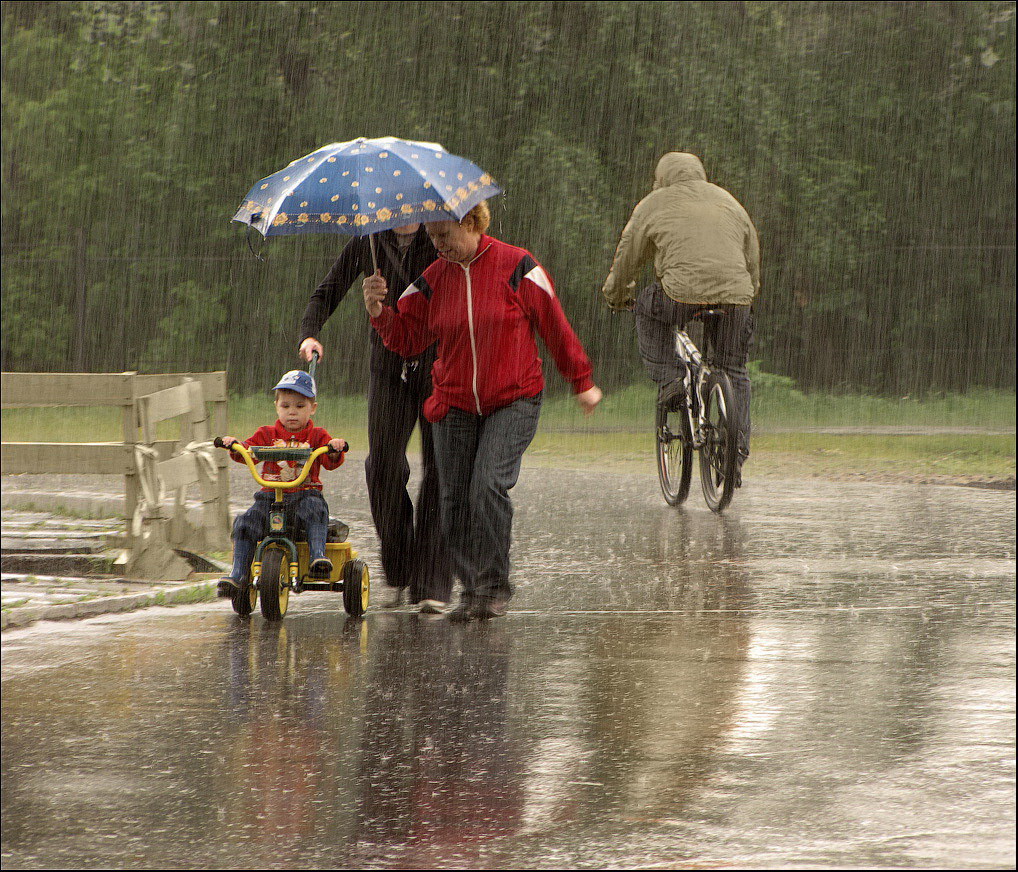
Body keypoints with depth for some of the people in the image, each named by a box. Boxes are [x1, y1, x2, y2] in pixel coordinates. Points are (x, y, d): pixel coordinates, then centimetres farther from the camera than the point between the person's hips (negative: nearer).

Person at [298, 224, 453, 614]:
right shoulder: (368, 243, 6)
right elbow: (327, 292, 11)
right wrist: (309, 333, -8)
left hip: (439, 364, -2)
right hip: (389, 366, 2)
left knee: (440, 468, -7)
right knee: (383, 462, -10)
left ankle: (432, 585, -3)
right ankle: (397, 573, 5)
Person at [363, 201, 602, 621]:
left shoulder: (516, 267, -6)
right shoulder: (434, 279, 6)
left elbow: (555, 326, 1)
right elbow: (407, 337, 7)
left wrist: (581, 382, 7)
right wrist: (379, 311, -12)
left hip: (512, 401, -4)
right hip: (456, 405, 4)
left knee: (489, 485, -20)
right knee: (456, 499, 0)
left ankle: (494, 588, -11)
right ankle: (471, 588, 14)